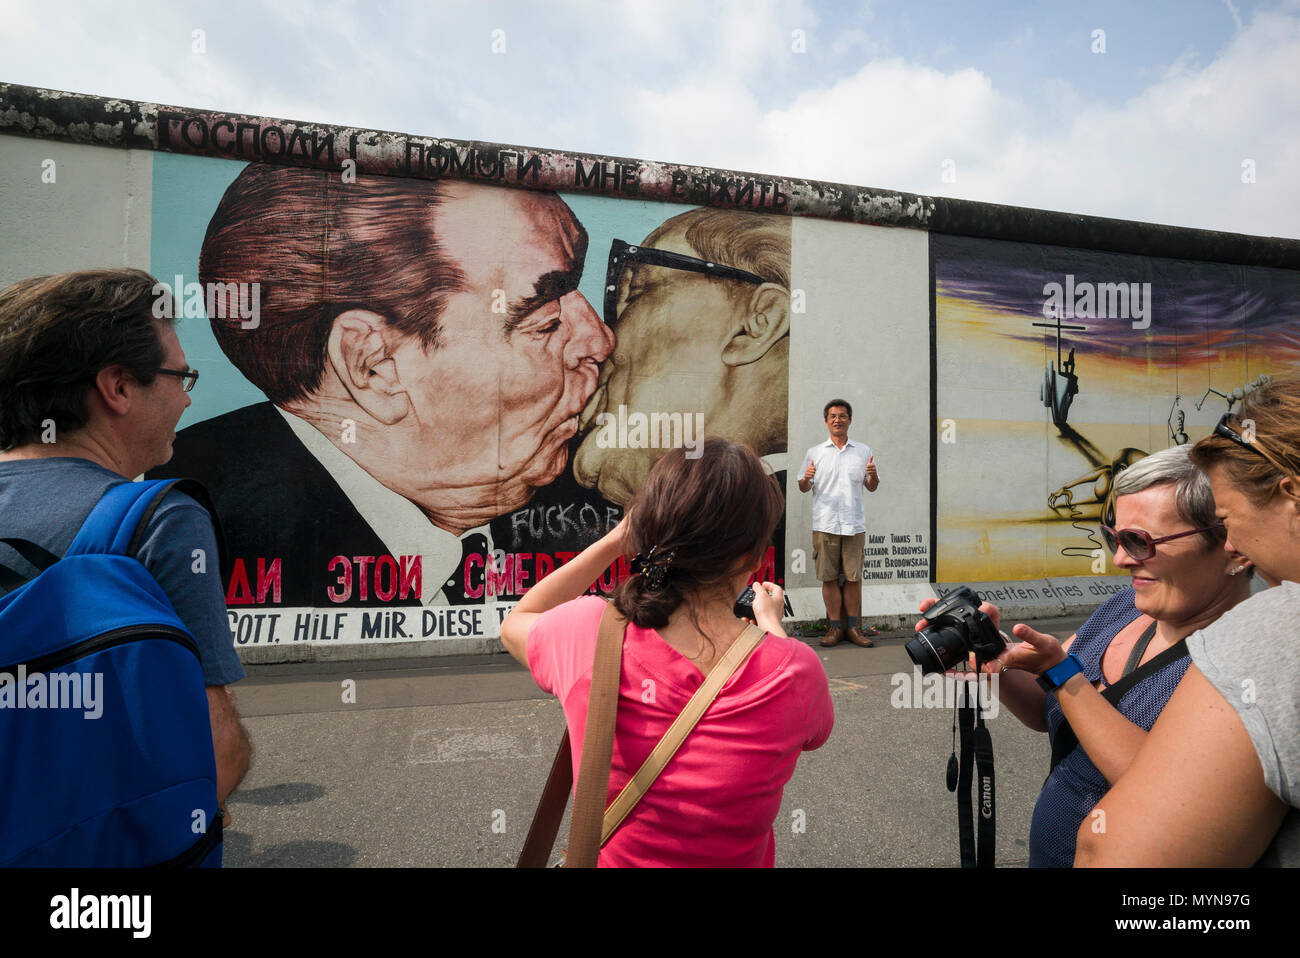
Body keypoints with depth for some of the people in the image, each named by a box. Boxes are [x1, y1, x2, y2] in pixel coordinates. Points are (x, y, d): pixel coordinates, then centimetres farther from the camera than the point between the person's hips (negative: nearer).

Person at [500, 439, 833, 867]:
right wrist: (772, 622, 16)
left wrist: (615, 541, 0)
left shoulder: (588, 632, -24)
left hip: (602, 855, 1)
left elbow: (515, 624, 2)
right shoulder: (794, 671, -26)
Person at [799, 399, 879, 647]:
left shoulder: (863, 451, 11)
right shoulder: (814, 453, 9)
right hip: (824, 524, 0)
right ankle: (834, 627, 12)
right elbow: (803, 488, 10)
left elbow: (872, 488, 14)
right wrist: (806, 479, -13)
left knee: (853, 577, 2)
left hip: (854, 524, 1)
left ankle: (852, 627, 13)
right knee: (829, 577, 1)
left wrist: (873, 475, -8)